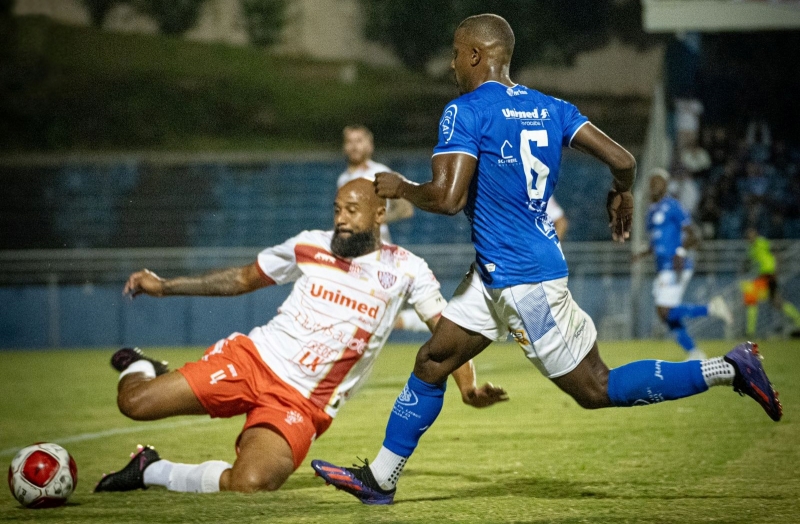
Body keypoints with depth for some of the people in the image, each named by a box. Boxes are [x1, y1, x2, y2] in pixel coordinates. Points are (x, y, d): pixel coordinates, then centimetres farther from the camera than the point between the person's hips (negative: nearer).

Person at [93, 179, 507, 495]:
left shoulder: (405, 270, 0)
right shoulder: (310, 246, 5)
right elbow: (244, 279, 17)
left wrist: (467, 386, -19)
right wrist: (165, 286, 13)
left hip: (300, 404, -1)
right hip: (252, 358, 1)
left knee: (250, 485, -30)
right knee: (135, 403, -15)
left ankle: (151, 470, -2)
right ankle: (140, 369, 26)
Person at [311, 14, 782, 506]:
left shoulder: (466, 112, -15)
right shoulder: (550, 108, 7)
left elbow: (448, 198, -25)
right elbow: (622, 160, 2)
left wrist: (400, 187, -5)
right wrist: (622, 194, 24)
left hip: (524, 279, -9)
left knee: (596, 390, -1)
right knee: (432, 362, 13)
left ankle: (727, 370, -2)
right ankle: (380, 478, 20)